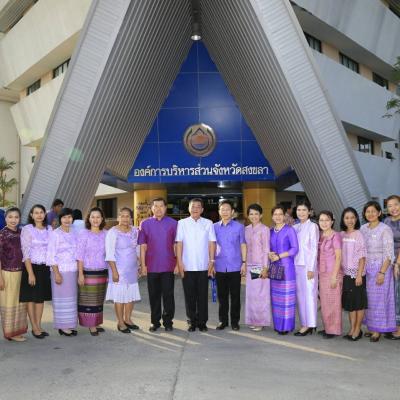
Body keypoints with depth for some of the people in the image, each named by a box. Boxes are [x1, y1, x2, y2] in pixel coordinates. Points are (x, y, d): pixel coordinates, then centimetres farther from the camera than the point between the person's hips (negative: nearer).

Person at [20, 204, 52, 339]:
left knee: (41, 298, 10)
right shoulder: (27, 229, -7)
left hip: (45, 268, 5)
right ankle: (34, 328, 13)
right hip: (31, 266, -4)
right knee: (31, 298, 4)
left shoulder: (49, 229, 7)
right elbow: (26, 252, -11)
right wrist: (30, 273, -16)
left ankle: (38, 326, 20)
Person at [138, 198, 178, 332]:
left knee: (168, 295, 5)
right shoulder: (145, 224, 4)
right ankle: (155, 322, 23)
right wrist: (143, 265, -1)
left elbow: (176, 245, 2)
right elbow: (143, 246, 4)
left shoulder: (173, 223, 1)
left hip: (168, 266, -1)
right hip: (152, 267, 1)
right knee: (154, 296, 10)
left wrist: (178, 263, -2)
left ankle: (168, 321, 18)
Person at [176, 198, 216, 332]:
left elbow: (212, 243, 3)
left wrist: (211, 261, -3)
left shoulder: (208, 223, 5)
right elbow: (179, 243, -1)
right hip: (187, 266, 0)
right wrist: (180, 262, -6)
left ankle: (202, 322, 17)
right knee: (189, 296, 6)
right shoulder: (182, 223, 3)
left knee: (203, 296, 6)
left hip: (203, 266, 0)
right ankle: (192, 322, 18)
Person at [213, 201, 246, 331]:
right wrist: (211, 264, 3)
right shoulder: (215, 227, 4)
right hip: (220, 267, 2)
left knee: (235, 295, 5)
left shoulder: (239, 227, 0)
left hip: (235, 267, -1)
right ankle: (223, 320, 21)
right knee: (222, 295, 9)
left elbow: (243, 245, 3)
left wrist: (244, 263, -2)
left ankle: (235, 321, 18)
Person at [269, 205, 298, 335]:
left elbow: (295, 249, -10)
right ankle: (278, 324, 16)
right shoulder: (271, 231, 12)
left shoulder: (289, 230, -4)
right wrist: (269, 254, -6)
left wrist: (279, 256, -14)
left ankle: (286, 325, 4)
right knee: (276, 296, 7)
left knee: (286, 296, -3)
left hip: (286, 267, -5)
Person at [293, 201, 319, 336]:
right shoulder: (295, 227, 12)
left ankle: (309, 324, 6)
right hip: (296, 264, 6)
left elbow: (314, 248, -9)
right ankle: (305, 324, 17)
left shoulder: (312, 226, -5)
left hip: (308, 265, -6)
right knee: (300, 294, 8)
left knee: (309, 294, -2)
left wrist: (311, 268, -13)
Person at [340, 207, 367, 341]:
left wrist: (359, 275, -14)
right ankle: (352, 329, 20)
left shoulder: (358, 235, -7)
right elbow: (339, 255, 9)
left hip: (357, 274, -5)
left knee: (359, 303, 5)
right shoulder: (341, 235, 6)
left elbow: (362, 257, -9)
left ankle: (357, 330, 14)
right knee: (349, 303, 11)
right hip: (345, 274, 5)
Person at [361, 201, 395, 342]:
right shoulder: (363, 228, 6)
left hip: (380, 267, -5)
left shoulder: (385, 230, -11)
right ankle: (372, 327, 21)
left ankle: (378, 330, 11)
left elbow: (388, 254, -13)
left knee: (378, 298, 1)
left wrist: (382, 272, -17)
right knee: (368, 298, 9)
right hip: (366, 268, 5)